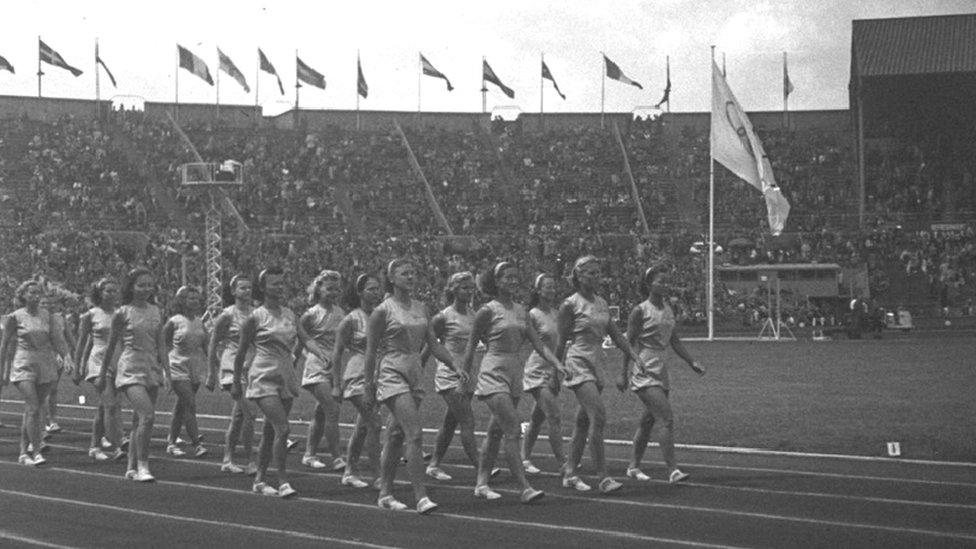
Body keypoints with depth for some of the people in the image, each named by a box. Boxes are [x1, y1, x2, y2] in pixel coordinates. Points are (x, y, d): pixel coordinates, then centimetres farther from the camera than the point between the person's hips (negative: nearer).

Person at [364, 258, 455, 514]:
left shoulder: (420, 307, 11)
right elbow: (371, 351, -4)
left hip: (415, 375, 7)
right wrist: (369, 386, -4)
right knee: (415, 435, -16)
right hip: (392, 374, -7)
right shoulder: (383, 310, -7)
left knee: (396, 437, 13)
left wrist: (455, 365, 1)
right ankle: (421, 497, -17)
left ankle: (385, 493, 22)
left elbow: (433, 343, 13)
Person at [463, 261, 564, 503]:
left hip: (515, 374, 7)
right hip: (494, 373, -7)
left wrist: (558, 365, -5)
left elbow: (538, 344, 8)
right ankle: (525, 488, -17)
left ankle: (481, 483, 23)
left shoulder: (520, 311, 11)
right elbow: (470, 347, -1)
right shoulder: (488, 311, -7)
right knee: (512, 431, -14)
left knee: (496, 432, 13)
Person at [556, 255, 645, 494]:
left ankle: (569, 472, 20)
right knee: (598, 415, -18)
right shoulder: (570, 305, -7)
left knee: (584, 421, 10)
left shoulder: (601, 303, 12)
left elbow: (615, 334, 14)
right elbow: (562, 342, -4)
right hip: (579, 363, -7)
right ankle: (603, 477, -18)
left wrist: (635, 357, 4)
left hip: (597, 364, 7)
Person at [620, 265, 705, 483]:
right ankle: (672, 470, -18)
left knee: (648, 422, 14)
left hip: (662, 373, 7)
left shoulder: (668, 309, 11)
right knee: (667, 419, -17)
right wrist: (623, 374, -6)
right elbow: (629, 343, -6)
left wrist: (692, 362, 7)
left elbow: (675, 341, 17)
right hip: (644, 373, -7)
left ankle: (634, 467, 26)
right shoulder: (640, 311, -8)